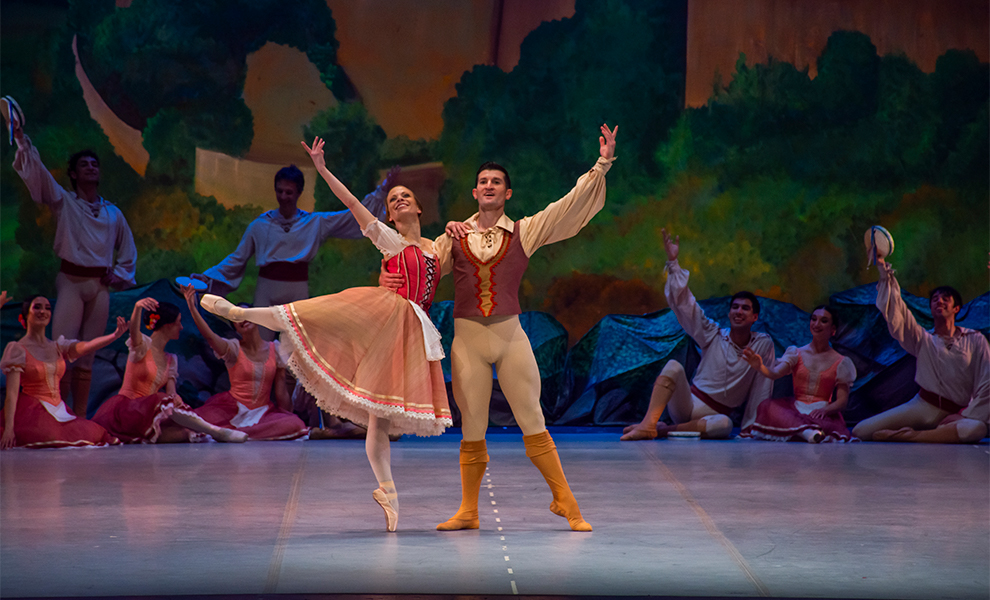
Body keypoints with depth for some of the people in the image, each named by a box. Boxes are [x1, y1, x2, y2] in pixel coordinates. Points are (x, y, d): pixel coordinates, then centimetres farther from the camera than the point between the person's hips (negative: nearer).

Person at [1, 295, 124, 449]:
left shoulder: (57, 347, 12)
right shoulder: (18, 349, -4)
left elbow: (85, 346, -9)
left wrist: (115, 335, -28)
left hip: (58, 412, 5)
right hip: (31, 413, -5)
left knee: (95, 435, -14)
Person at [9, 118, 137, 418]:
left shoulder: (113, 212, 14)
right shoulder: (63, 202, 6)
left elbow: (128, 248, 24)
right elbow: (37, 170, -5)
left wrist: (120, 274, 9)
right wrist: (22, 139, -16)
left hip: (100, 286, 3)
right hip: (71, 281, -3)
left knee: (86, 356, 4)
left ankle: (80, 417, 7)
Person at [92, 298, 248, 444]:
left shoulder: (170, 360, 17)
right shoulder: (144, 345, -2)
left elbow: (171, 391, 3)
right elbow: (134, 331, -26)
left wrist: (175, 397, -24)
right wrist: (138, 307, -48)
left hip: (147, 416, 5)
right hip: (123, 411, -5)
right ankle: (218, 433, -28)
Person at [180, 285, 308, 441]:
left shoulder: (275, 349, 5)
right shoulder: (233, 349, -1)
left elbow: (281, 393, 7)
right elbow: (208, 335, -22)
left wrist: (289, 415, 6)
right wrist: (192, 307, -34)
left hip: (263, 410, 3)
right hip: (232, 409, -3)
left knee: (296, 425, -29)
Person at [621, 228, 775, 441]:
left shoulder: (763, 344, 2)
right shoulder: (713, 335, 4)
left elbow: (763, 386, 4)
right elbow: (684, 303, -1)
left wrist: (751, 427, 3)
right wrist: (673, 262, -9)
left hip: (715, 414, -1)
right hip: (687, 404, 1)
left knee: (724, 425, -39)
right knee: (674, 366, -29)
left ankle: (660, 431, -36)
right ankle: (648, 425, -44)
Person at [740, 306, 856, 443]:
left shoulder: (840, 363, 9)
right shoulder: (796, 353, 13)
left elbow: (842, 400, 3)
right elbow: (775, 373, -7)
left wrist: (825, 410, -20)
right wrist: (760, 367, -31)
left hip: (822, 412, -2)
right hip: (795, 409, 2)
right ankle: (807, 431, -52)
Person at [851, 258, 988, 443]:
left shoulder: (975, 340, 6)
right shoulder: (924, 339, 12)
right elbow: (895, 312, 0)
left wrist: (967, 416, -8)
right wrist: (885, 273, -10)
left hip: (954, 414, -2)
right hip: (922, 406, 2)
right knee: (861, 431, -16)